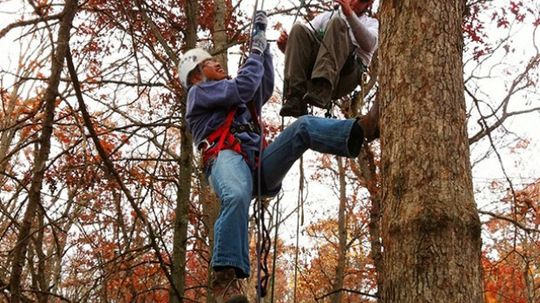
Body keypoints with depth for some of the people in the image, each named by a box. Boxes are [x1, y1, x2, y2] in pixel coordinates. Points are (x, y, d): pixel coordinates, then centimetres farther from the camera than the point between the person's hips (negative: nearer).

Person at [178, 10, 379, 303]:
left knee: (303, 127, -10)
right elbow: (243, 87, 1)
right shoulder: (199, 92, 16)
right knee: (236, 197, -41)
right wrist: (256, 51, 14)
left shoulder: (239, 102, 41)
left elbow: (265, 85, 35)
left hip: (258, 165, 7)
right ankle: (226, 276, -47)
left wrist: (262, 37, 35)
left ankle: (358, 132, -37)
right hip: (227, 158, -7)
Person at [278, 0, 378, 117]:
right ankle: (295, 98, -34)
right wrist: (284, 45, -5)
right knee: (299, 29, -18)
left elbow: (369, 44, -3)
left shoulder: (371, 23, 23)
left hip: (345, 77, -3)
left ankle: (322, 90, -42)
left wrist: (350, 14, -16)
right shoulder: (325, 17, 31)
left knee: (337, 23, -22)